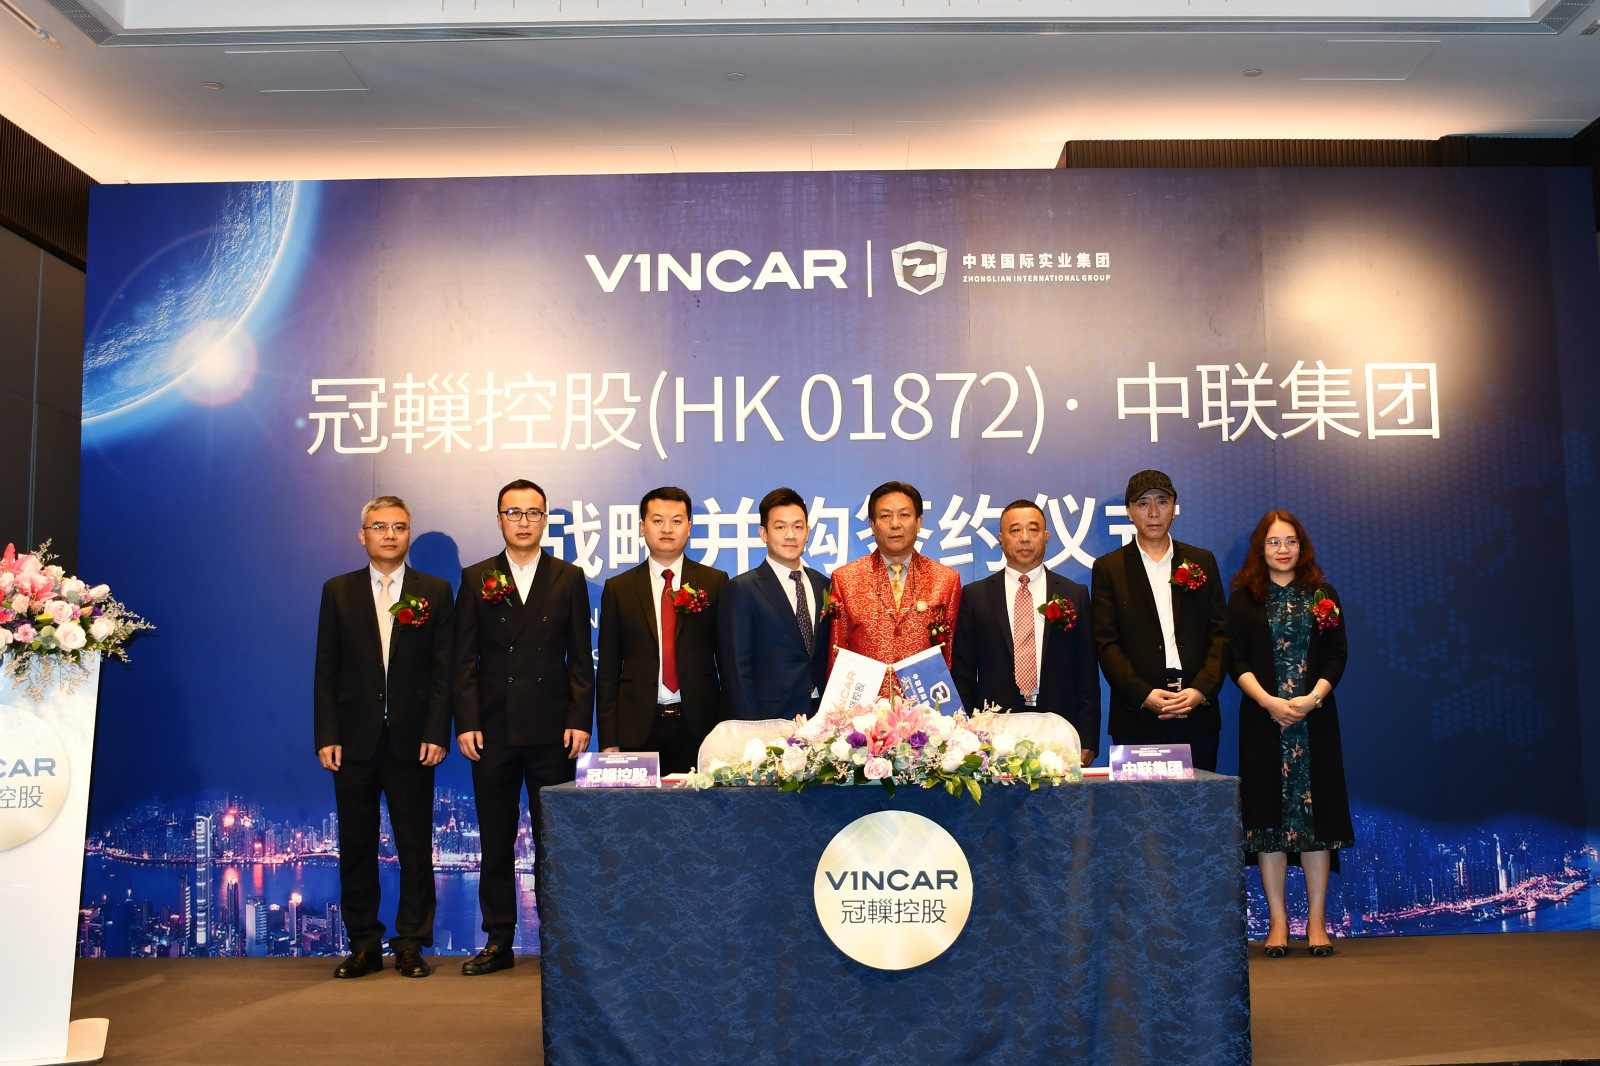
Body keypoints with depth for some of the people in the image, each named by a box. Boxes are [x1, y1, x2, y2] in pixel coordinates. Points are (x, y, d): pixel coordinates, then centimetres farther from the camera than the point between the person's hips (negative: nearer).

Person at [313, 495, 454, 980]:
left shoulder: (435, 591, 5)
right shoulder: (338, 591, 8)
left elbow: (443, 670, 1)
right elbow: (326, 670, 5)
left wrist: (436, 734, -7)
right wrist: (326, 736, -3)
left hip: (411, 740, -1)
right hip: (354, 740, 1)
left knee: (415, 847, 4)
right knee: (356, 847, 7)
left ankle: (412, 944, 15)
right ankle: (363, 944, 18)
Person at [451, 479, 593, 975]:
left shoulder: (569, 578, 7)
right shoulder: (476, 579, 8)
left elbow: (581, 657, 5)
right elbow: (464, 659, 5)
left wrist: (580, 720, -4)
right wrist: (466, 723, -4)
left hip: (552, 730, -1)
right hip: (493, 730, 1)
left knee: (553, 839, 4)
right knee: (495, 840, 7)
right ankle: (498, 942, 17)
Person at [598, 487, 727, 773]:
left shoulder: (715, 582, 6)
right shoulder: (618, 589, 9)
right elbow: (608, 670, 8)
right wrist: (608, 741, 1)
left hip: (699, 726, 0)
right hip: (638, 730, 1)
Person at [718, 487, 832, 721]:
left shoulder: (824, 586, 11)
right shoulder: (741, 590, -4)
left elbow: (831, 657, 13)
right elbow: (737, 669, -7)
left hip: (822, 718, 4)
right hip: (770, 719, -4)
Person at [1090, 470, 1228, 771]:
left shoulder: (1202, 561, 13)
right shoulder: (1108, 568, 6)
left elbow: (1220, 632, 8)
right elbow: (1106, 644, -1)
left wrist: (1202, 690, -7)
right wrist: (1144, 694, -12)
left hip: (1198, 714, 2)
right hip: (1137, 718, -2)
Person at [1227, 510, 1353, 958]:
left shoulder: (1323, 596, 9)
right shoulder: (1243, 599, 5)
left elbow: (1336, 655, 3)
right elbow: (1236, 660, -1)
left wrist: (1312, 698, -12)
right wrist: (1269, 701, -15)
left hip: (1315, 719, 1)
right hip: (1262, 719, -1)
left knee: (1315, 812, 2)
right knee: (1268, 815, 0)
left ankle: (1317, 921, 10)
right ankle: (1278, 922, 8)